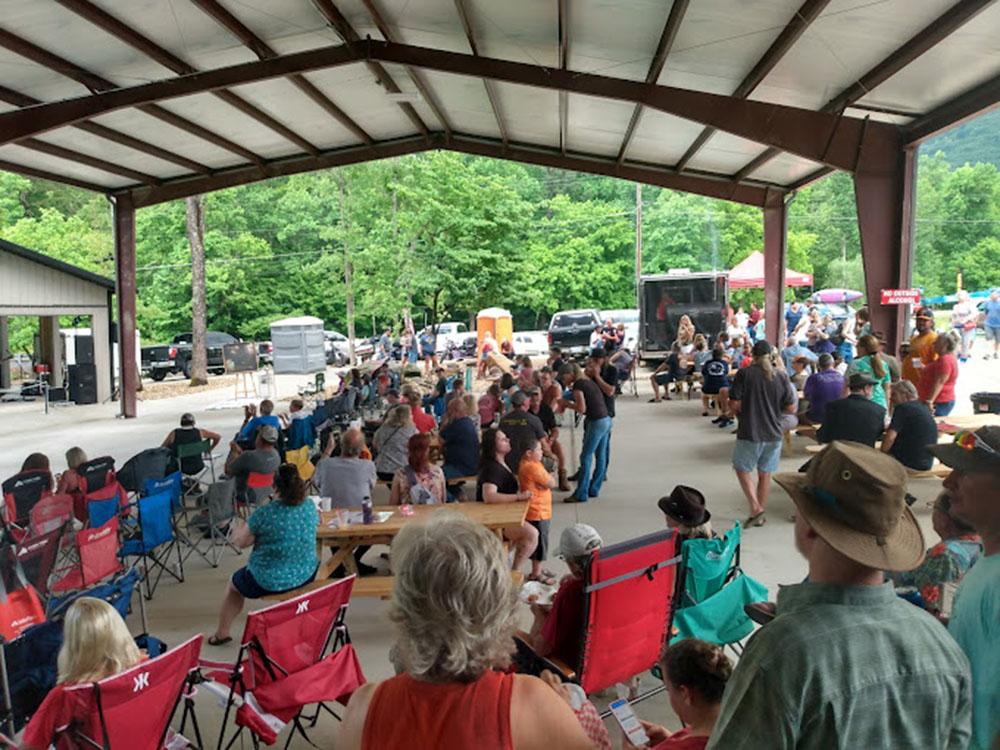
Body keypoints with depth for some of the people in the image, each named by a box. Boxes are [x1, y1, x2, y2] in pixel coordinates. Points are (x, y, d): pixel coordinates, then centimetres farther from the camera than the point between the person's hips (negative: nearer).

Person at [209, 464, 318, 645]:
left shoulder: (264, 514, -22)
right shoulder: (310, 506, -10)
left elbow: (240, 542, -9)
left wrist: (238, 526, 13)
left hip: (268, 582, -3)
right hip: (305, 577, 4)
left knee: (235, 583, 27)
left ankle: (221, 633, 43)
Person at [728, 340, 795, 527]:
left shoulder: (744, 373, -9)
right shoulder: (781, 376, -1)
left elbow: (734, 404, -12)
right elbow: (791, 409, 1)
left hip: (749, 433, -3)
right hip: (773, 434, 3)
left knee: (743, 469, 13)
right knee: (765, 474, 13)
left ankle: (755, 507, -3)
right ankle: (759, 516, 21)